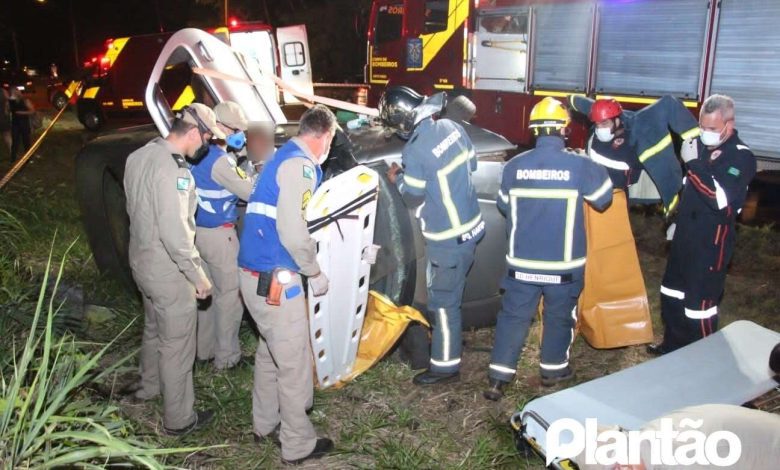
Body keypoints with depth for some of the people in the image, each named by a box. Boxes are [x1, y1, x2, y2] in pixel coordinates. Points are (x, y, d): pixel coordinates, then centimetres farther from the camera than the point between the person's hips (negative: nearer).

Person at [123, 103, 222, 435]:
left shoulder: (140, 156, 3)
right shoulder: (170, 169, -27)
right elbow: (175, 233, -28)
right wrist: (198, 276, -19)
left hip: (142, 260, 9)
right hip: (168, 271, -9)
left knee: (154, 329, 29)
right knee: (177, 345, 5)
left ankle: (149, 386, 50)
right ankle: (178, 419, 20)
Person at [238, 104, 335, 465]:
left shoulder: (285, 157, 15)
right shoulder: (300, 165, -15)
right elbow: (292, 232, -24)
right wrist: (316, 273, -11)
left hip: (256, 272, 10)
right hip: (274, 278, -10)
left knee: (270, 353, 24)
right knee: (294, 364, 4)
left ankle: (265, 424, 38)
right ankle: (298, 444, 18)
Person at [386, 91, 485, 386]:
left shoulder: (415, 151, -23)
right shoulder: (452, 127, -2)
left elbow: (414, 198, -12)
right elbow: (471, 164, 12)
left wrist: (397, 179, 6)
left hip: (448, 239, -8)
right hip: (470, 225, 8)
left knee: (443, 301, 4)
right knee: (445, 294, 25)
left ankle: (445, 366, 16)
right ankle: (448, 340, 43)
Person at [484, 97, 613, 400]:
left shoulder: (514, 166, -5)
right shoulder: (579, 166, -11)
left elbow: (505, 206, 9)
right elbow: (604, 199, 3)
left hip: (522, 262, 2)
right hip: (564, 264, -1)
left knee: (513, 315, 10)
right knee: (559, 316, 17)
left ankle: (498, 378, 9)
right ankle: (553, 369, 33)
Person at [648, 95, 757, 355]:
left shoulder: (742, 157, -16)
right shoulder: (701, 146, 6)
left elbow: (721, 198, -30)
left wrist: (694, 163, -26)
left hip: (712, 242, -8)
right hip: (685, 235, 8)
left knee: (701, 302, -5)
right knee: (672, 293, 19)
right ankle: (673, 344, 37)